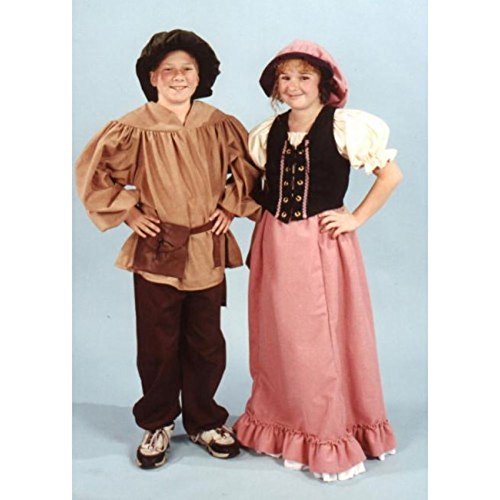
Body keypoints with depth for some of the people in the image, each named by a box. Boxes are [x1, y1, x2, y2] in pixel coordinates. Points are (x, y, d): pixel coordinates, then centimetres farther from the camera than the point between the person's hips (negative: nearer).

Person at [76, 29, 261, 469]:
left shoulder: (219, 126, -1)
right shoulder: (133, 129, -8)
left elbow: (247, 167, 14)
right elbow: (92, 171, 2)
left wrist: (230, 206, 4)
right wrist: (128, 213, -3)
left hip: (207, 251, 2)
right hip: (156, 251, -2)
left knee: (206, 343, 11)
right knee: (158, 346, 8)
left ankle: (204, 421, 31)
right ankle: (157, 425, 29)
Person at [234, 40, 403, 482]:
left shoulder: (345, 126, -6)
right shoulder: (268, 132, 9)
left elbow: (391, 173, -5)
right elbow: (256, 186, 21)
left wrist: (356, 218, -7)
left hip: (324, 243, -5)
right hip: (275, 245, 5)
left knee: (324, 340, 1)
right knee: (279, 338, 12)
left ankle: (331, 436, 19)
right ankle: (283, 423, 31)